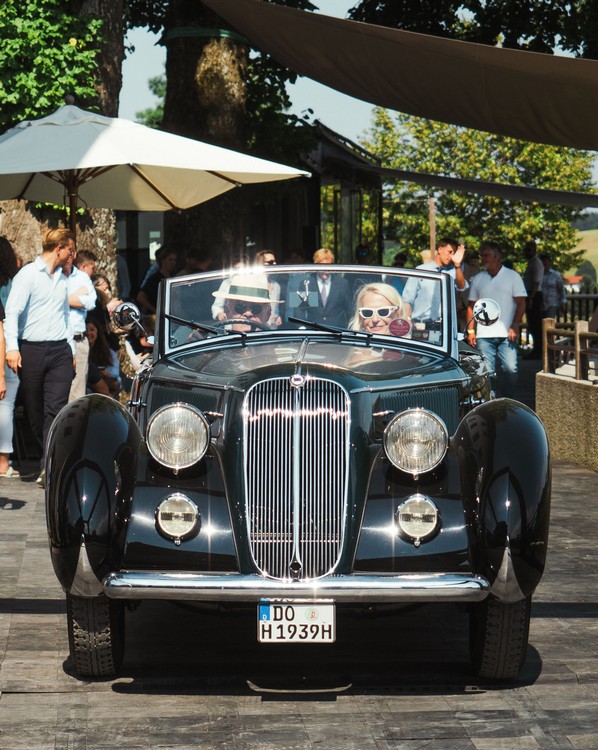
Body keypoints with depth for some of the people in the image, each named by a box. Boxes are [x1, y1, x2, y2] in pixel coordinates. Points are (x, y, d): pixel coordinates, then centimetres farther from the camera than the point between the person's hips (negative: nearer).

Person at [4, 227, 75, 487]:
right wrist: (12, 348, -19)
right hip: (32, 351, -4)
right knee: (35, 412, 4)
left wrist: (70, 350, 24)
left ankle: (49, 467, -17)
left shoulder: (62, 279, 18)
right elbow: (12, 312, -9)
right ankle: (49, 461, 19)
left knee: (56, 409, -12)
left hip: (60, 351, 4)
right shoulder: (28, 274, -2)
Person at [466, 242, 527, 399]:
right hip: (484, 334, 2)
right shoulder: (477, 279, 13)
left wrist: (514, 326, -8)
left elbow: (521, 303, 2)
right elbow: (472, 306, 15)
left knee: (510, 369, -7)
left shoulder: (512, 276, 5)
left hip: (506, 334, -2)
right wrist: (470, 330, 6)